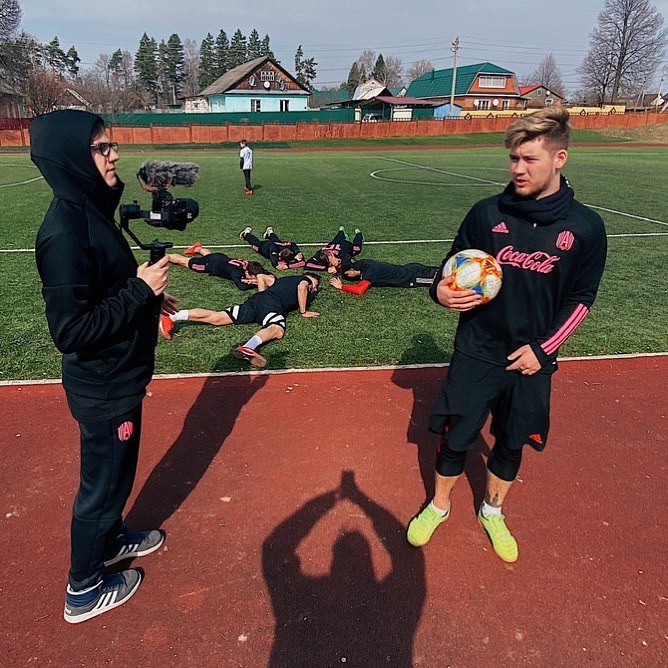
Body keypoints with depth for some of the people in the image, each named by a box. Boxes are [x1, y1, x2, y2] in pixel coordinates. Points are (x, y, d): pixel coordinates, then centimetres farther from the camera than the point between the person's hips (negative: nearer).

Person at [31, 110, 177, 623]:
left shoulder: (91, 210, 3)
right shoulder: (64, 230, -27)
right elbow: (71, 331, -27)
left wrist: (149, 294, 3)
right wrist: (141, 289, -24)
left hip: (117, 377, 9)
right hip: (103, 388, -9)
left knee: (116, 469, 27)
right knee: (103, 481, 11)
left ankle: (110, 539, 52)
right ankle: (85, 591, 35)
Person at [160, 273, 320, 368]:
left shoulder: (286, 279, 38)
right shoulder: (305, 280, 17)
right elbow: (301, 287, -6)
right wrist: (304, 312, 2)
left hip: (256, 298, 8)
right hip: (272, 304, -8)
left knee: (216, 318, -2)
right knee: (277, 330, -34)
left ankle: (171, 317, -11)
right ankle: (248, 347, -63)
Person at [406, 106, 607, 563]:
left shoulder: (586, 226, -7)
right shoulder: (487, 213, -7)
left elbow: (581, 299, 0)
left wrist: (543, 348, -7)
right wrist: (442, 292, -19)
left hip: (531, 360, 1)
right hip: (476, 354, 0)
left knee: (512, 443, 17)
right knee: (456, 438, 9)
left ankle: (493, 512, 44)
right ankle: (439, 506, 37)